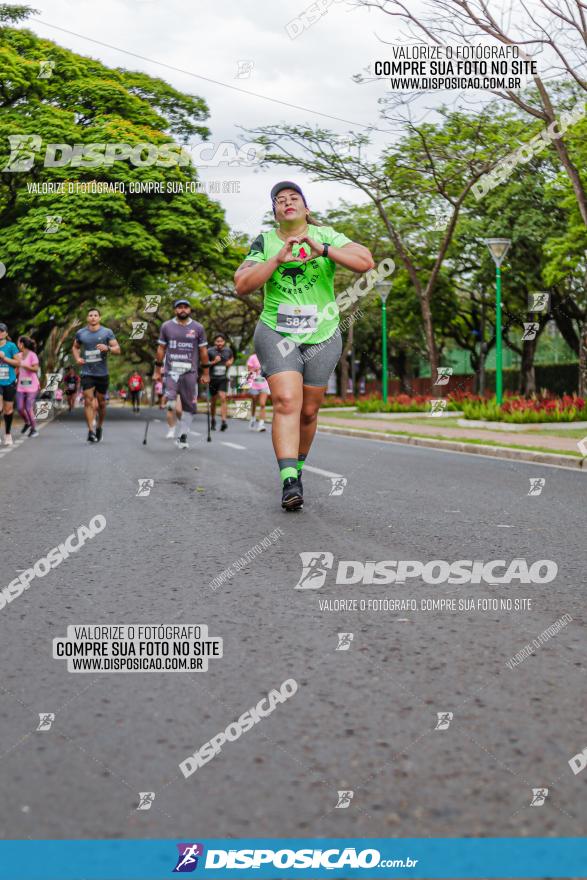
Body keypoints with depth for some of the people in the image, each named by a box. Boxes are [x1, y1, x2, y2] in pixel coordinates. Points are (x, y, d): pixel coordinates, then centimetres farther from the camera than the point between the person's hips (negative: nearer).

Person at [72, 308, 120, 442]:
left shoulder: (107, 332, 1)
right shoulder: (81, 333, 5)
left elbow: (117, 349, -1)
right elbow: (75, 347, 22)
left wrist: (108, 348, -21)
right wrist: (77, 358, 2)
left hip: (102, 373, 0)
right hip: (87, 373, 0)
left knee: (101, 402, 10)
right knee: (88, 401, -12)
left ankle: (99, 427, 31)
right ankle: (90, 431, -15)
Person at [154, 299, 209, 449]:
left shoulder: (198, 328, 6)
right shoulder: (166, 326, 7)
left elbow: (203, 351, 8)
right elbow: (161, 349, 11)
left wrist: (205, 373, 6)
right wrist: (157, 370, 8)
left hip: (190, 372, 1)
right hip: (171, 371, 0)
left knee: (188, 406, 2)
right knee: (171, 401, -20)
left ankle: (183, 436, 10)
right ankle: (172, 428, 2)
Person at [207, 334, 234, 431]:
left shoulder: (228, 350, 3)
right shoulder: (210, 351, -6)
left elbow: (232, 358, 24)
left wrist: (230, 362, 2)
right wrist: (214, 362, -17)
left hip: (223, 378, 0)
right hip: (213, 378, 0)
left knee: (223, 398, -17)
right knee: (213, 401, 10)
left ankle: (224, 421, -22)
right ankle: (213, 420, 29)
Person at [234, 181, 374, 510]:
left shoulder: (326, 236, 0)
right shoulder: (264, 243, 2)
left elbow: (365, 262, -14)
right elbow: (242, 285, -9)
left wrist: (323, 250, -25)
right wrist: (278, 259, -20)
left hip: (322, 337, 1)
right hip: (276, 333, -1)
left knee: (309, 411, 8)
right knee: (287, 402, -19)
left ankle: (297, 468, 31)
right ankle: (289, 481, -25)